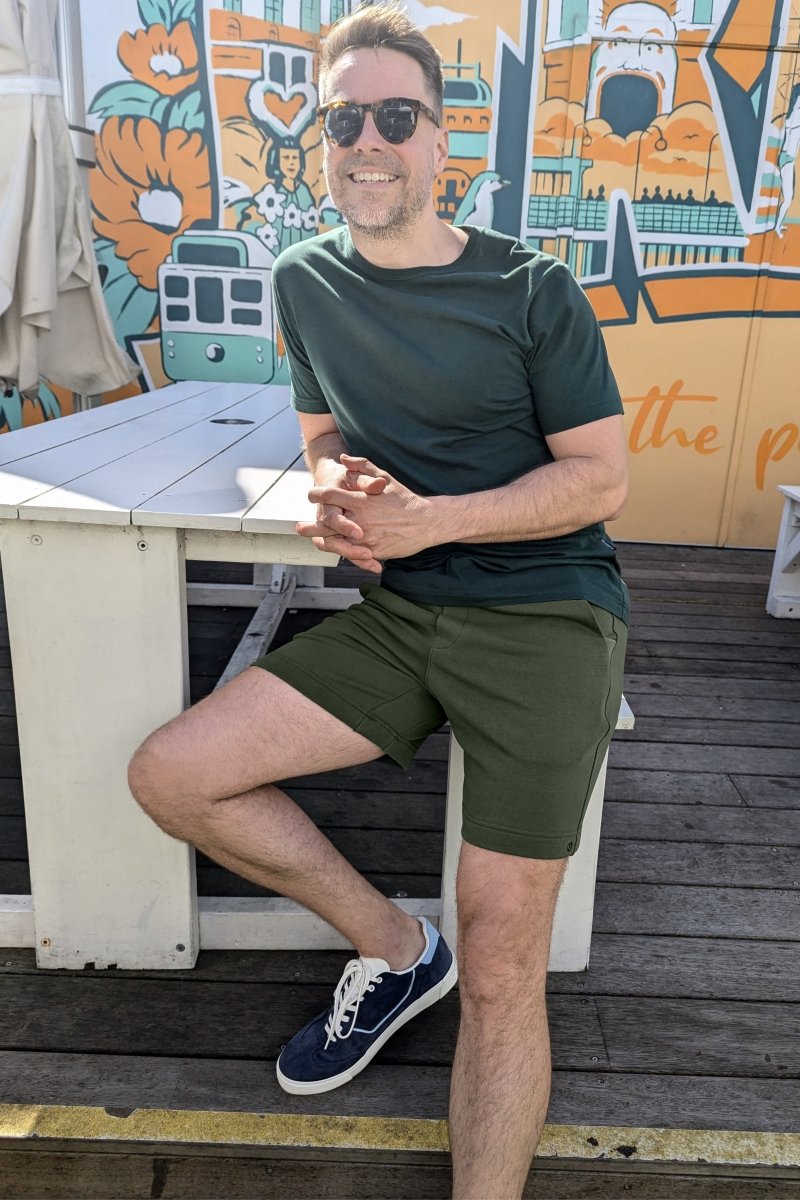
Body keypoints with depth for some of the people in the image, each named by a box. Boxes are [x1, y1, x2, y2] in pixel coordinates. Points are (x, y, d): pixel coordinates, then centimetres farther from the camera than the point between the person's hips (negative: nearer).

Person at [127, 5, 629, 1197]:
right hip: (401, 614, 5)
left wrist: (428, 520, -18)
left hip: (547, 616, -4)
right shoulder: (306, 282, 10)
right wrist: (339, 486, -5)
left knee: (501, 970, -11)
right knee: (170, 774, -6)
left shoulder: (531, 288, -4)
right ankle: (394, 948, 12)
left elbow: (601, 479, -5)